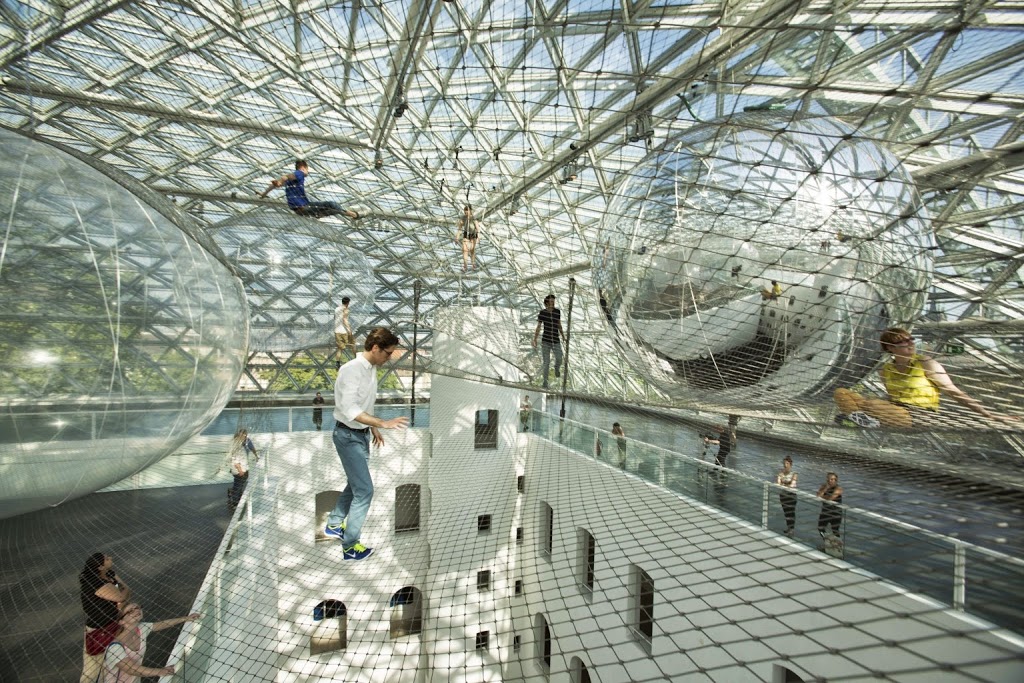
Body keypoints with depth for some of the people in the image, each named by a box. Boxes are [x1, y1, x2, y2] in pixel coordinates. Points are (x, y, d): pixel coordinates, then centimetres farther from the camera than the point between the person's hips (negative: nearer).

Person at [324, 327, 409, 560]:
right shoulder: (352, 369, -24)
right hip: (348, 435, -9)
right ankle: (350, 545, 12)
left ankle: (334, 524, 42)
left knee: (356, 484, 22)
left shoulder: (371, 369, 3)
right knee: (365, 490, -4)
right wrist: (383, 423, -35)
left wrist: (373, 428, 19)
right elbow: (349, 410, -31)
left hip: (361, 434, 9)